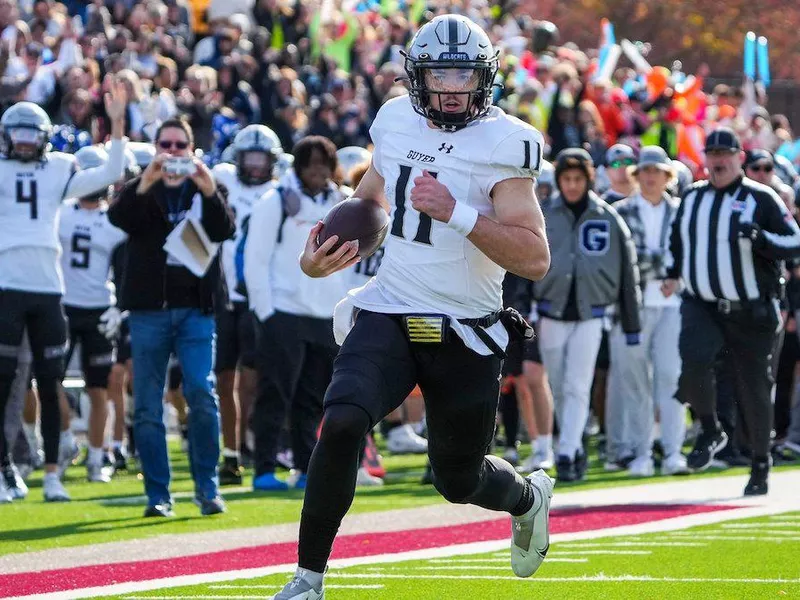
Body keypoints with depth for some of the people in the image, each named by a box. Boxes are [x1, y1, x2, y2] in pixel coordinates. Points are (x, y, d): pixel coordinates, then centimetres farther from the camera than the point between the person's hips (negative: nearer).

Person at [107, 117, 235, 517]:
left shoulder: (204, 192, 13)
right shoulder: (140, 191, 11)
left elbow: (225, 231, -6)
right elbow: (118, 218, -11)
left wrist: (210, 191, -24)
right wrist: (146, 183, -28)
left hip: (195, 310, 0)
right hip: (149, 309, 0)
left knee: (202, 395, -13)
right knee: (148, 406, 0)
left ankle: (207, 487, -2)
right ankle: (157, 495, 6)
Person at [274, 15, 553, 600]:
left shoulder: (503, 145, -12)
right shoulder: (398, 124, 3)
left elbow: (535, 259, -20)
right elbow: (366, 204, 23)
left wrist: (457, 213, -29)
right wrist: (323, 255, 4)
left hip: (466, 333, -2)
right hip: (389, 314, 2)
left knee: (459, 481, 12)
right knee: (343, 422, -25)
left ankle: (529, 497, 49)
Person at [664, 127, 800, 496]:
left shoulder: (761, 199, -3)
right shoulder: (692, 198, 11)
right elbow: (678, 239, 27)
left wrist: (760, 237, -24)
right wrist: (674, 273, 11)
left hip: (750, 312, -2)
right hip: (701, 306, 3)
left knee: (754, 387, 2)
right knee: (694, 361, -24)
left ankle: (761, 466, 17)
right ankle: (710, 431, 0)